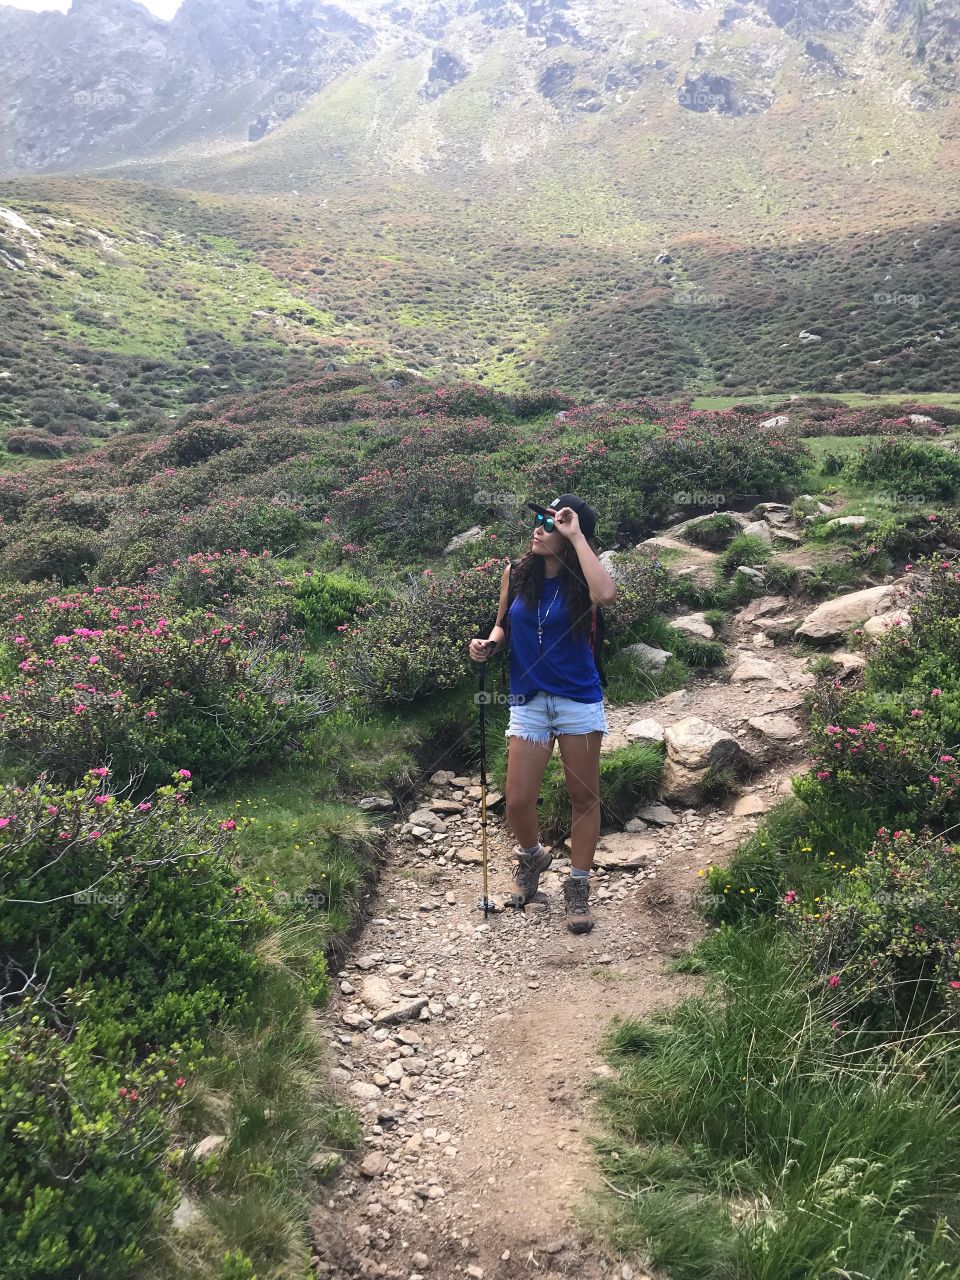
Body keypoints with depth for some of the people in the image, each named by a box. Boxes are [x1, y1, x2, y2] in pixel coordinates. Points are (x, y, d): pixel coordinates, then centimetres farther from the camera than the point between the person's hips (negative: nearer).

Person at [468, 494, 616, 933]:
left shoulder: (578, 582, -8)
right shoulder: (516, 574, 1)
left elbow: (606, 594, -33)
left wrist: (577, 536, -26)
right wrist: (489, 644, -8)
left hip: (579, 701, -2)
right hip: (528, 702, 2)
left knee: (584, 798, 7)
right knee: (517, 803, 1)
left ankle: (578, 887, 25)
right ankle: (532, 856, 34)